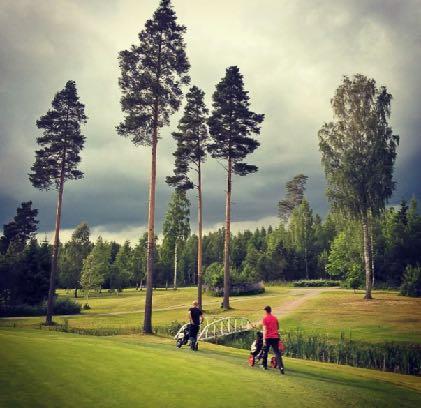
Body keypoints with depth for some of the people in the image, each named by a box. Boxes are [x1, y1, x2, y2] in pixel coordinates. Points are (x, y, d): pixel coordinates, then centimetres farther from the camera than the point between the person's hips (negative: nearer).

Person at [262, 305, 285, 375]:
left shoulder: (265, 318, -3)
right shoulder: (275, 318, 11)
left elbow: (265, 329, -13)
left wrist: (264, 339, -16)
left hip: (268, 337, -3)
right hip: (275, 337, 3)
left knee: (265, 351, 17)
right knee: (277, 353, -2)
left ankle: (265, 366, 28)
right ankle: (281, 367, -20)